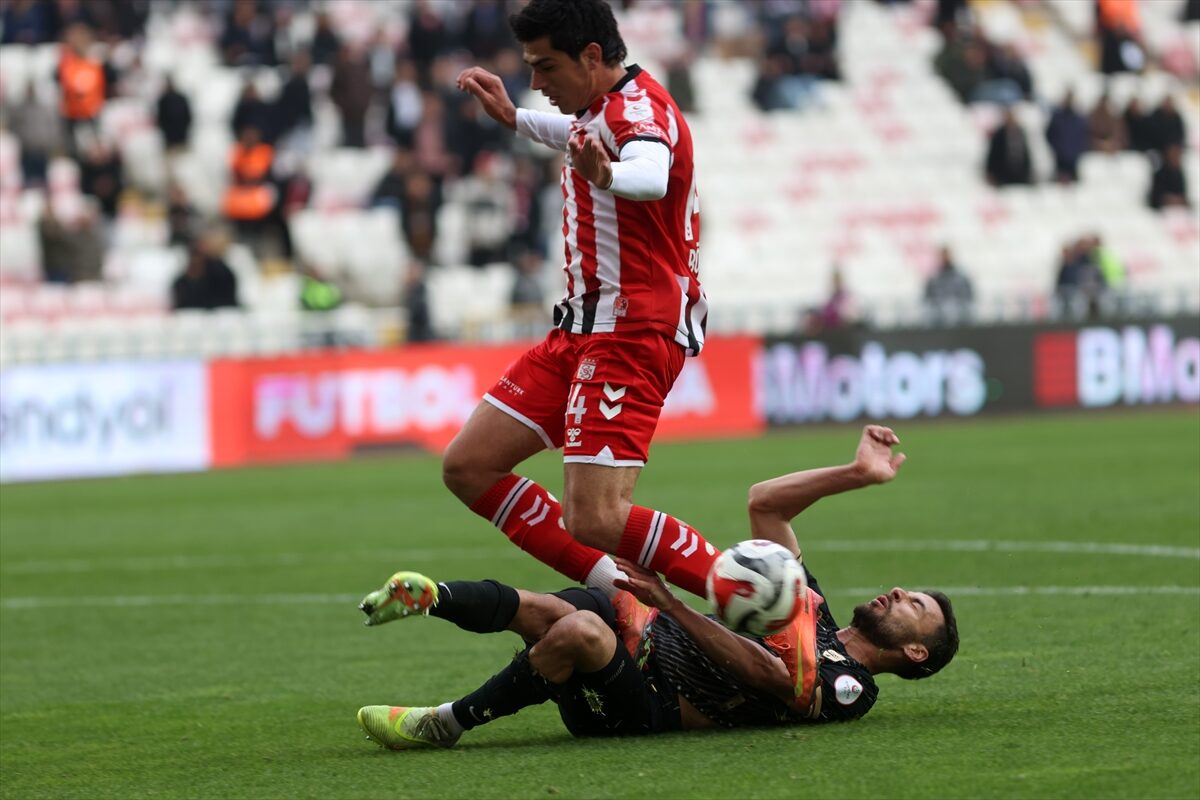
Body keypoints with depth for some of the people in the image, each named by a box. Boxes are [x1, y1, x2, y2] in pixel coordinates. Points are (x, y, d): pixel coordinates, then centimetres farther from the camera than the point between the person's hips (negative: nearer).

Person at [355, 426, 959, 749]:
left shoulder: (850, 689, 0)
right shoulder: (812, 611, 27)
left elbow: (763, 671, -18)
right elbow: (764, 503, 26)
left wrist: (672, 606, -27)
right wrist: (858, 474, 18)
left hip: (651, 702, -8)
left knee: (578, 630, -37)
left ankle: (450, 723, -27)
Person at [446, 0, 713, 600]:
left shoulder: (639, 105, -17)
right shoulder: (600, 109, 13)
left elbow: (652, 176, -42)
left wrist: (605, 176, -62)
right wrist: (513, 118, 41)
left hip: (632, 333, -10)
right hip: (582, 328, 10)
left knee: (597, 522, -23)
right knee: (468, 467, 7)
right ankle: (614, 591, 11)